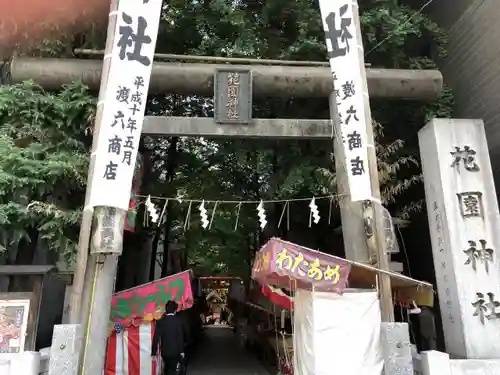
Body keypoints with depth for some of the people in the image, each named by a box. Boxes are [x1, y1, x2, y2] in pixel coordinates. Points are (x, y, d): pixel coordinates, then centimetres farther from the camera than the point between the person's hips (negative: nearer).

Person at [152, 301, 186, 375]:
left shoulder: (160, 321, -5)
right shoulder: (178, 321, -11)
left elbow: (156, 337, -6)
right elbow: (180, 337, -10)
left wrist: (154, 352, 0)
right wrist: (181, 351, -1)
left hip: (164, 351, 3)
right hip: (175, 351, -3)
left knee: (167, 369, 23)